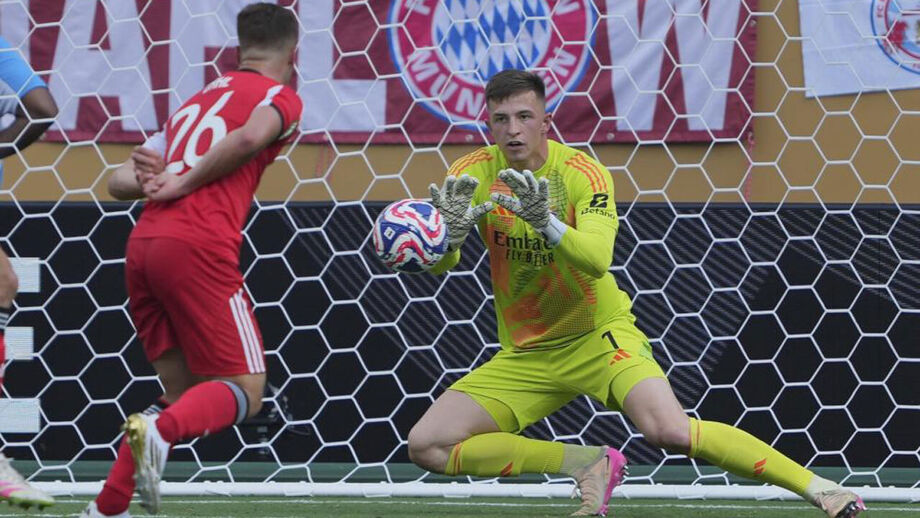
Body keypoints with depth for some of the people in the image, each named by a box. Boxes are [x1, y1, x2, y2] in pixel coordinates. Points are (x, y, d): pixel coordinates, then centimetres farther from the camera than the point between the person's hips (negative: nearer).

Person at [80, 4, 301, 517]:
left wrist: (149, 180, 3)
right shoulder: (281, 97, 8)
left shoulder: (199, 98, 29)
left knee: (183, 389, 17)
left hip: (142, 244, 7)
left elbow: (119, 180, 24)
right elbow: (250, 137, -17)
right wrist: (185, 183, -8)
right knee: (245, 390, 0)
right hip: (200, 248, -7)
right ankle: (160, 431, -29)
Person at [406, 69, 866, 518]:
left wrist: (544, 222, -47)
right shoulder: (475, 173, -8)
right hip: (524, 355, 4)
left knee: (670, 431, -28)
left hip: (598, 335, -4)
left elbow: (597, 260, -30)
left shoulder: (582, 172, -15)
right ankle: (586, 464, -3)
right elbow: (433, 264, -19)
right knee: (427, 446, -11)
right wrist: (451, 234, -42)